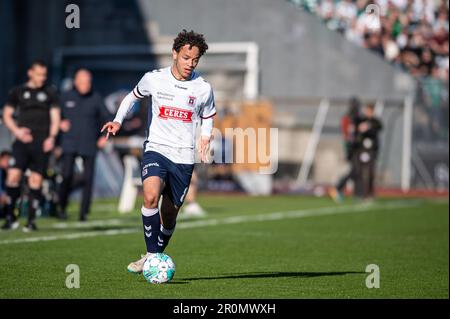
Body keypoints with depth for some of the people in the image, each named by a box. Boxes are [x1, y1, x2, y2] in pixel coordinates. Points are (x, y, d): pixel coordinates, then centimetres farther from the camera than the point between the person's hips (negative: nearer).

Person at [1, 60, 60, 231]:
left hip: (42, 143, 0)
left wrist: (51, 137, -6)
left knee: (36, 181, -2)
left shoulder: (50, 93, 9)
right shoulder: (18, 92, 9)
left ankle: (31, 220, 5)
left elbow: (55, 117, 8)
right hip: (23, 140, 0)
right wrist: (16, 131, -3)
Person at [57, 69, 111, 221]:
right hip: (70, 144, 0)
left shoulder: (96, 98, 2)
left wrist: (105, 136, -4)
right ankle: (62, 207, 7)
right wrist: (60, 123, -3)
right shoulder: (66, 97, 4)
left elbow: (107, 118, 8)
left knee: (88, 178, -3)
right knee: (67, 175, -12)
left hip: (89, 145, 0)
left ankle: (84, 212, 4)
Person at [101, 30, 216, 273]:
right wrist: (118, 120, 4)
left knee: (169, 214, 7)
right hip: (156, 149, -1)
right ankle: (152, 255, -18)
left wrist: (205, 138, -1)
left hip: (184, 157, 1)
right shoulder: (153, 79, -2)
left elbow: (207, 117, 17)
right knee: (151, 196, -28)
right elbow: (132, 96, 17)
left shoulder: (203, 89, -1)